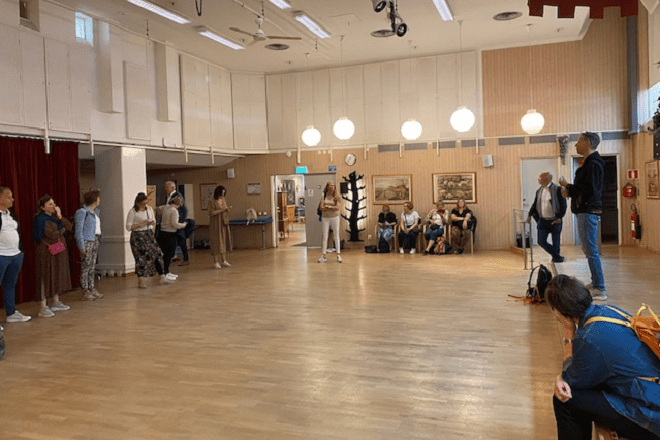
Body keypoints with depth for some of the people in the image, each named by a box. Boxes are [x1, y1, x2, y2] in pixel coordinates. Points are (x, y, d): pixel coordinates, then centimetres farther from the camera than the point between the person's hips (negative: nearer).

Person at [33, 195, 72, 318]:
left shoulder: (55, 217, 13)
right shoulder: (41, 219, -10)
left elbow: (70, 227, 3)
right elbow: (52, 234, -20)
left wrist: (60, 217, -6)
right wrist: (62, 230, -4)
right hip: (47, 252, -8)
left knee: (58, 276, 13)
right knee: (46, 277, -7)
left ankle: (55, 302, 24)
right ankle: (43, 307, -5)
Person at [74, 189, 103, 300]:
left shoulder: (96, 212, 16)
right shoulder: (82, 212, -9)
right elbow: (78, 230, -12)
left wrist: (98, 240, 9)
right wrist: (81, 246, -16)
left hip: (95, 240, 8)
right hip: (87, 241, -8)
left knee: (93, 266, 11)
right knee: (86, 266, -5)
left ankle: (92, 288, 16)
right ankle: (85, 291, 0)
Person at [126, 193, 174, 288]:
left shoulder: (150, 209, 10)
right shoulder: (132, 212, -8)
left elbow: (153, 220, 22)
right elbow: (128, 227, -10)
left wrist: (153, 223, -2)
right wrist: (141, 224, -19)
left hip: (149, 235, 6)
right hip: (138, 237, -6)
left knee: (158, 254, 1)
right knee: (141, 258, -7)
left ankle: (162, 277, 8)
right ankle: (141, 281, 3)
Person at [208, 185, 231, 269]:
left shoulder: (224, 200, 10)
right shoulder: (212, 201, -9)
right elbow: (211, 213, -16)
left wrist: (227, 209, -4)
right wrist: (222, 210, -19)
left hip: (224, 224, 6)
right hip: (216, 224, -6)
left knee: (224, 241, 7)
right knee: (216, 242, -3)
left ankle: (224, 261, 13)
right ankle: (216, 262, 3)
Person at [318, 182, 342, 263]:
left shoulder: (336, 196, 2)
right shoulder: (324, 196, 2)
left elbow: (337, 207, -9)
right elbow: (322, 208, -8)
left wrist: (328, 206, -13)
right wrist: (333, 207, -14)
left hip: (335, 217, 0)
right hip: (325, 218, 0)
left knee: (336, 236, 3)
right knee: (325, 236, 2)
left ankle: (338, 255, 7)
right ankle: (323, 255, 4)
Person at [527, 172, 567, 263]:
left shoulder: (557, 189, -9)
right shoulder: (539, 191, 9)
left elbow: (563, 205, -9)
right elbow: (535, 204, 18)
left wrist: (559, 217, -12)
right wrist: (530, 215, 10)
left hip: (554, 221, -5)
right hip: (542, 221, 5)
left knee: (556, 243, 5)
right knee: (541, 241, -3)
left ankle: (557, 259, 24)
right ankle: (557, 257, 14)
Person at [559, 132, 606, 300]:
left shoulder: (593, 164, -15)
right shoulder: (590, 162, 18)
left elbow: (589, 190, -23)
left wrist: (568, 187, -13)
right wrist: (570, 190, 7)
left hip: (588, 212, -11)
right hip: (587, 211, 11)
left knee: (591, 250, -9)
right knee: (589, 249, 17)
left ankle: (599, 290, -6)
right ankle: (595, 283, 26)